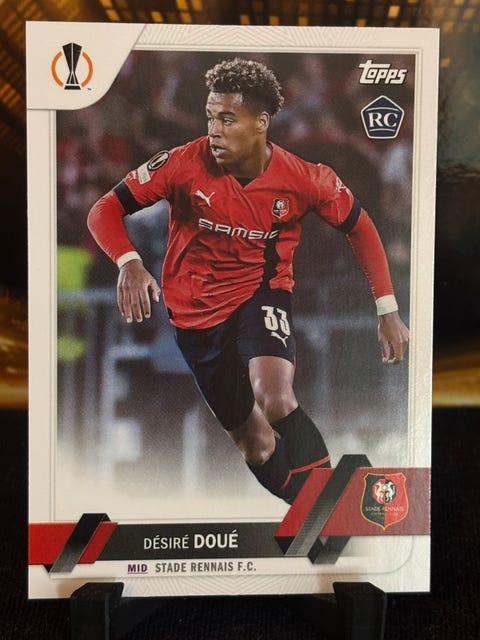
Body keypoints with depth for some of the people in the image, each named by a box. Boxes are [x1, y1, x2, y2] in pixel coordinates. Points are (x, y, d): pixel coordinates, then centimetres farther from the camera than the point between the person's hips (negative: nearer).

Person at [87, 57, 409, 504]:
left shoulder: (305, 179, -15)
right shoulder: (185, 164, -17)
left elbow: (360, 228, 1)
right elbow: (105, 210, -13)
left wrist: (387, 310, -3)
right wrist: (129, 262, -34)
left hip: (260, 294, -1)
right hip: (193, 311, 1)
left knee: (276, 401, -33)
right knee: (255, 444, 10)